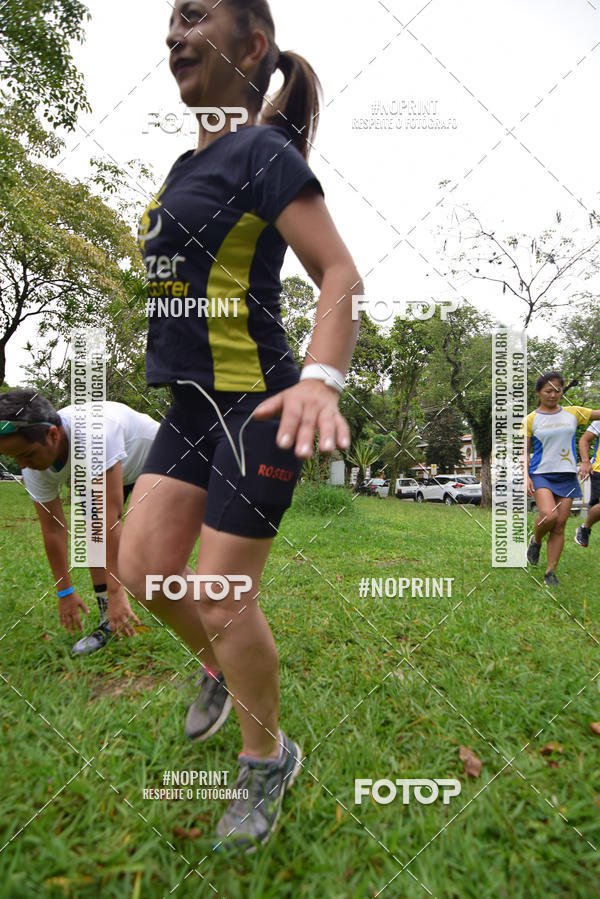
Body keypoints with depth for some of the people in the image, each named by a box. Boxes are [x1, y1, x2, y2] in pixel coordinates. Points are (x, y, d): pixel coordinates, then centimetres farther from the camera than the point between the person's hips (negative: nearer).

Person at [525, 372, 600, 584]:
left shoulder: (573, 413, 7)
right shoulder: (531, 419, 2)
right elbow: (525, 452, 4)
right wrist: (526, 476, -5)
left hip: (567, 475, 3)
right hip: (541, 474, -2)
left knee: (560, 525, 1)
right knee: (549, 515, -24)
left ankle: (550, 572, 12)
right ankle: (536, 540, 9)